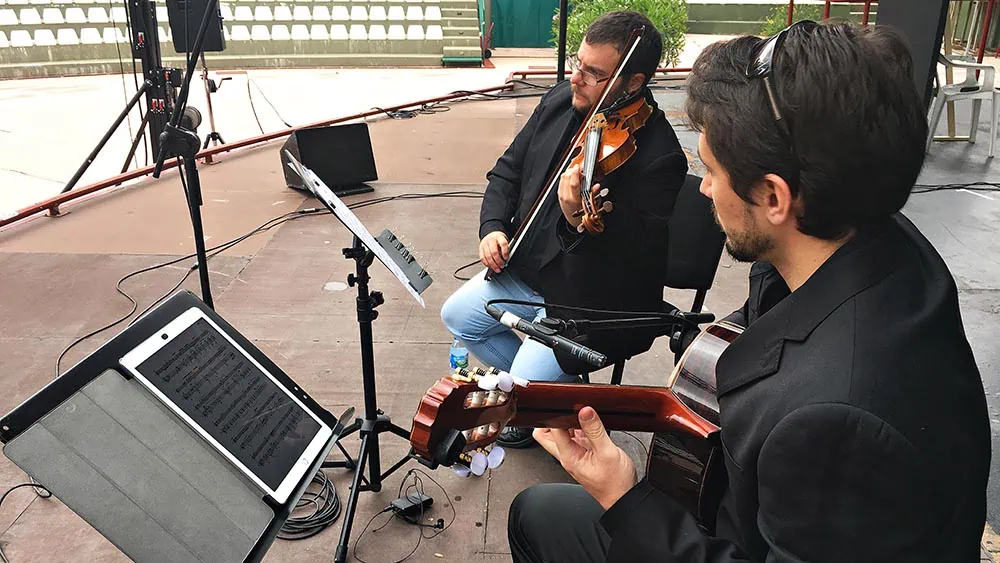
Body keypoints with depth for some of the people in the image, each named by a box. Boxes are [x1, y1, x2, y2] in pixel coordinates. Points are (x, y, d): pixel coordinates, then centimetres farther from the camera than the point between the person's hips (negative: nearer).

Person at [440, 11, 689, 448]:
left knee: (526, 389, -15)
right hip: (527, 267, 8)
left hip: (590, 298, -8)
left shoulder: (659, 157, -25)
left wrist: (578, 222, -45)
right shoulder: (562, 99, -2)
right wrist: (492, 227, -6)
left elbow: (638, 262, -29)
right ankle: (543, 389, 27)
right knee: (458, 315, 12)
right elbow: (508, 170, 10)